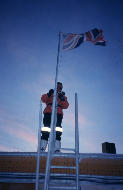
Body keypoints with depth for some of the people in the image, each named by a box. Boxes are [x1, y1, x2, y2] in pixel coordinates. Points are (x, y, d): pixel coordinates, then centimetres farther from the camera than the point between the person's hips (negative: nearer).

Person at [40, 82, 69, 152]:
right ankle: (42, 147, -6)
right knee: (45, 131, -9)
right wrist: (48, 94, -12)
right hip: (48, 112, 0)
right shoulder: (50, 94, 24)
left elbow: (66, 106, 8)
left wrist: (62, 99, -8)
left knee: (58, 132, -11)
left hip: (58, 113, 1)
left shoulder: (63, 96, 25)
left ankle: (57, 149, -10)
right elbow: (43, 99, 5)